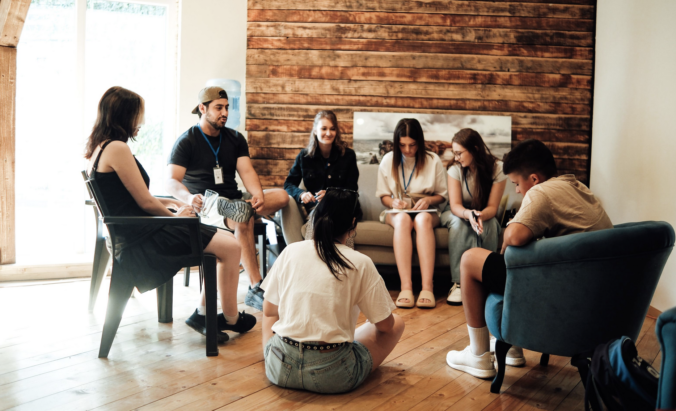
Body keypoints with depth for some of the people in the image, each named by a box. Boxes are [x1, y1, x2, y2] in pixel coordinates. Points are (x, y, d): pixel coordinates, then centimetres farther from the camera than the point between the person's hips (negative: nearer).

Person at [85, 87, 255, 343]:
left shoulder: (98, 148, 13)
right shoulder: (117, 148, -17)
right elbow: (145, 202, -15)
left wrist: (170, 202, 12)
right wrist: (174, 215, 2)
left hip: (132, 233, 11)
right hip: (143, 237, -11)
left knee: (224, 240, 13)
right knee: (230, 248, -10)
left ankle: (202, 313, 14)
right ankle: (230, 319, 7)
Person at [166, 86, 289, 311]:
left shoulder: (235, 139, 14)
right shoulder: (186, 141, -2)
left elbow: (246, 171, 1)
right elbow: (172, 181, -12)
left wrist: (258, 195, -21)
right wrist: (189, 198, -36)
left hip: (233, 201, 6)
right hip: (205, 207, -6)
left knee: (282, 196, -18)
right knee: (243, 220, -37)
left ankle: (231, 208, -33)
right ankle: (255, 289, -37)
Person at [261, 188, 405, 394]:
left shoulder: (291, 251, -1)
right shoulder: (361, 264, -7)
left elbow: (269, 311, 9)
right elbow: (385, 324, 1)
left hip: (281, 370, 4)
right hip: (333, 377, -4)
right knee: (396, 323, 18)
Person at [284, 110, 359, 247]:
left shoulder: (348, 155, 7)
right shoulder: (304, 156, 10)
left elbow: (352, 190, 6)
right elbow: (289, 183, 13)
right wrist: (301, 194, -11)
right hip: (315, 206, 1)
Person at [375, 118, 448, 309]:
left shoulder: (433, 161, 1)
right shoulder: (388, 160, 4)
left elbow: (442, 195, 8)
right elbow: (383, 195, 10)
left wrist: (428, 200, -14)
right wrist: (392, 202, -13)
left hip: (426, 211, 0)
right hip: (397, 211, 1)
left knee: (423, 219, -39)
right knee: (403, 219, -38)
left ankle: (427, 287, -47)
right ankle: (406, 287, -47)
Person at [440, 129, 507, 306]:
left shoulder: (497, 169, -17)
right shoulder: (455, 169, -15)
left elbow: (492, 207, -19)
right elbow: (455, 205, -21)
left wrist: (481, 215, -43)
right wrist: (468, 214, -45)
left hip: (485, 214, 0)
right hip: (458, 213, 0)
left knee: (490, 224, -36)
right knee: (459, 223, -36)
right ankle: (459, 283, -38)